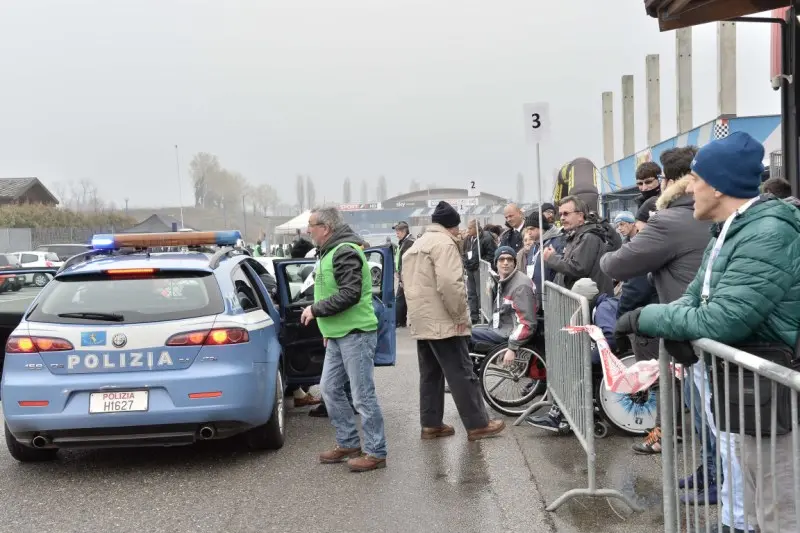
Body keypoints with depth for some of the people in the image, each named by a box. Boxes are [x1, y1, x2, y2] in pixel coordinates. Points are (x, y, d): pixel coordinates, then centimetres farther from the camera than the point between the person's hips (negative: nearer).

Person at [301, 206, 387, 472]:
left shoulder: (345, 252, -16)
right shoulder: (330, 252, 16)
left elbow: (350, 294, -25)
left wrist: (316, 310, -17)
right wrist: (329, 329, 20)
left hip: (356, 334, -10)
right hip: (338, 335, 10)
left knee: (363, 395, -4)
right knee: (330, 388, 14)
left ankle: (376, 452, 5)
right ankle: (348, 444, 25)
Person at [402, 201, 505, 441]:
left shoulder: (416, 245, 18)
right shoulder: (444, 243, -13)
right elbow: (449, 283, -24)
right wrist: (460, 314, -15)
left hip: (421, 321, 9)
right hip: (442, 321, -9)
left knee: (430, 374, 13)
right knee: (462, 374, -4)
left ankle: (430, 424, 15)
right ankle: (477, 425, 0)